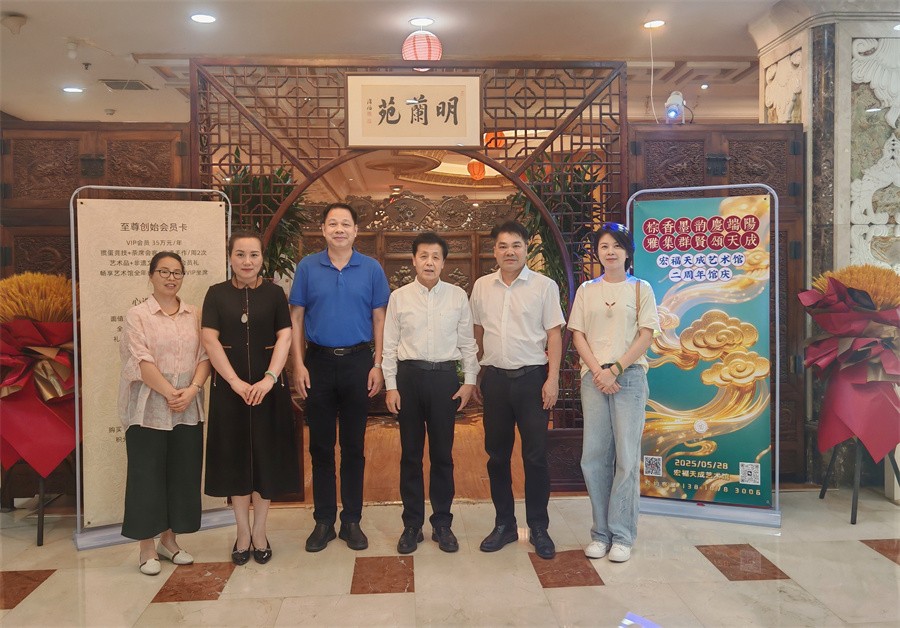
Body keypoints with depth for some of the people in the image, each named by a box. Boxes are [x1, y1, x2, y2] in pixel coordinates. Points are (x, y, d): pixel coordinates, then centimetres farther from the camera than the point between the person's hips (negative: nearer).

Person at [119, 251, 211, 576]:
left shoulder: (194, 314, 10)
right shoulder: (137, 315, -1)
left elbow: (204, 356, 4)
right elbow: (141, 361, -10)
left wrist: (192, 389, -11)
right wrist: (170, 393, -17)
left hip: (188, 409, 4)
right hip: (149, 408, -4)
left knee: (183, 474, 8)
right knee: (147, 475, 2)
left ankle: (169, 540, 23)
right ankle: (147, 548, 15)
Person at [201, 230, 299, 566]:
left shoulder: (274, 293, 3)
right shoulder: (217, 294, 3)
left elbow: (284, 337, -4)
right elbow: (210, 340, -5)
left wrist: (270, 379, -17)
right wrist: (236, 382, -14)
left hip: (268, 386, 0)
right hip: (229, 387, 0)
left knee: (265, 455, 5)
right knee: (235, 456, 6)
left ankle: (259, 532, 20)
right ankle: (243, 533, 20)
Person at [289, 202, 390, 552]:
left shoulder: (371, 269, 2)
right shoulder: (307, 267, 2)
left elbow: (379, 319, 3)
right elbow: (296, 318, 3)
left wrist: (377, 365, -4)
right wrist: (299, 364, -5)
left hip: (357, 361, 0)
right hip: (319, 362, 1)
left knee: (354, 446, 7)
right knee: (321, 445, 8)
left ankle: (352, 521, 20)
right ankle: (323, 521, 21)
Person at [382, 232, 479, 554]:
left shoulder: (458, 296, 3)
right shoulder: (399, 297, 2)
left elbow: (467, 342, 6)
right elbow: (390, 345, 3)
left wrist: (469, 381, 2)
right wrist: (390, 386, -1)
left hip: (445, 376, 0)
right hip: (409, 375, 0)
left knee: (442, 454, 9)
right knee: (410, 454, 9)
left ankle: (442, 524, 23)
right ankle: (412, 525, 23)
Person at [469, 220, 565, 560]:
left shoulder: (544, 286, -2)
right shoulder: (482, 287, 8)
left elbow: (554, 334, -3)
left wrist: (552, 378, -10)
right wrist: (477, 373, 14)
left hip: (532, 377, -3)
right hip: (495, 378, 3)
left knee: (535, 455, 2)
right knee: (497, 455, 10)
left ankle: (538, 528, 17)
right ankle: (504, 523, 25)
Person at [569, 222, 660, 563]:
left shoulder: (640, 288, 5)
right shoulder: (586, 290, 11)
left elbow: (646, 335, -2)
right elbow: (578, 334, 6)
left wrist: (615, 369, -12)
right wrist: (597, 371, -8)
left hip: (629, 377, -2)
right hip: (594, 378, 2)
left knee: (627, 456, -1)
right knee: (594, 456, 3)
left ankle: (621, 535, 10)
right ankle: (601, 532, 16)